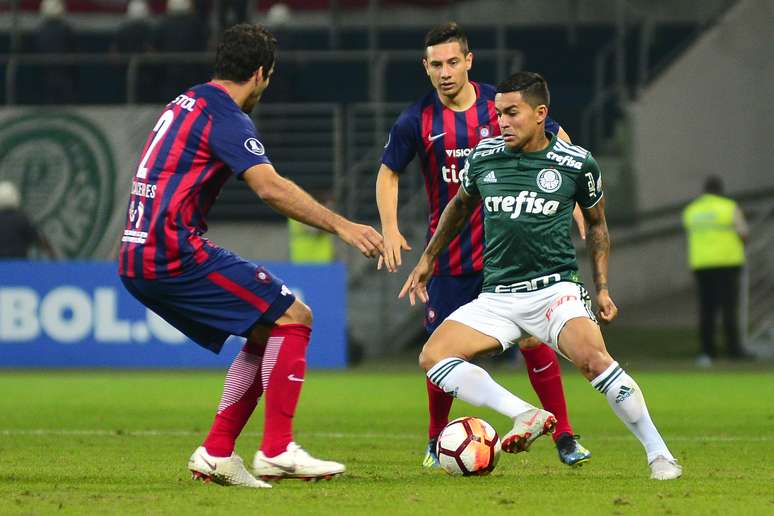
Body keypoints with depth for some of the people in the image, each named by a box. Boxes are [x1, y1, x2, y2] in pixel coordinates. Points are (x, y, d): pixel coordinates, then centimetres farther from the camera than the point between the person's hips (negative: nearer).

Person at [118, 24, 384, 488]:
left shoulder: (186, 103, 21)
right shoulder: (226, 116, -9)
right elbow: (271, 188, -22)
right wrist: (340, 225, -23)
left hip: (137, 260, 10)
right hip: (175, 253, -10)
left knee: (264, 335, 15)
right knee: (293, 317, -7)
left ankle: (216, 453, 10)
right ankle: (277, 450, -11)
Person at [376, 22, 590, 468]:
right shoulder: (416, 121, -6)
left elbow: (556, 140, 9)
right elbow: (389, 173, 9)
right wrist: (390, 230, -4)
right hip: (450, 256, 0)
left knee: (534, 339, -7)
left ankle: (565, 437, 2)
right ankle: (437, 441, 22)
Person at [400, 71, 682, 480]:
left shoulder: (577, 163, -2)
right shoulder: (483, 157, 4)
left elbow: (595, 222, 15)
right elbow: (460, 205, 25)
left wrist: (602, 287, 8)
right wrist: (427, 259, 28)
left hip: (555, 289, -4)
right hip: (496, 296, 4)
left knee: (593, 358, -31)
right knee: (432, 357, -19)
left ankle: (658, 454, -19)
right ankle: (526, 415, -23)